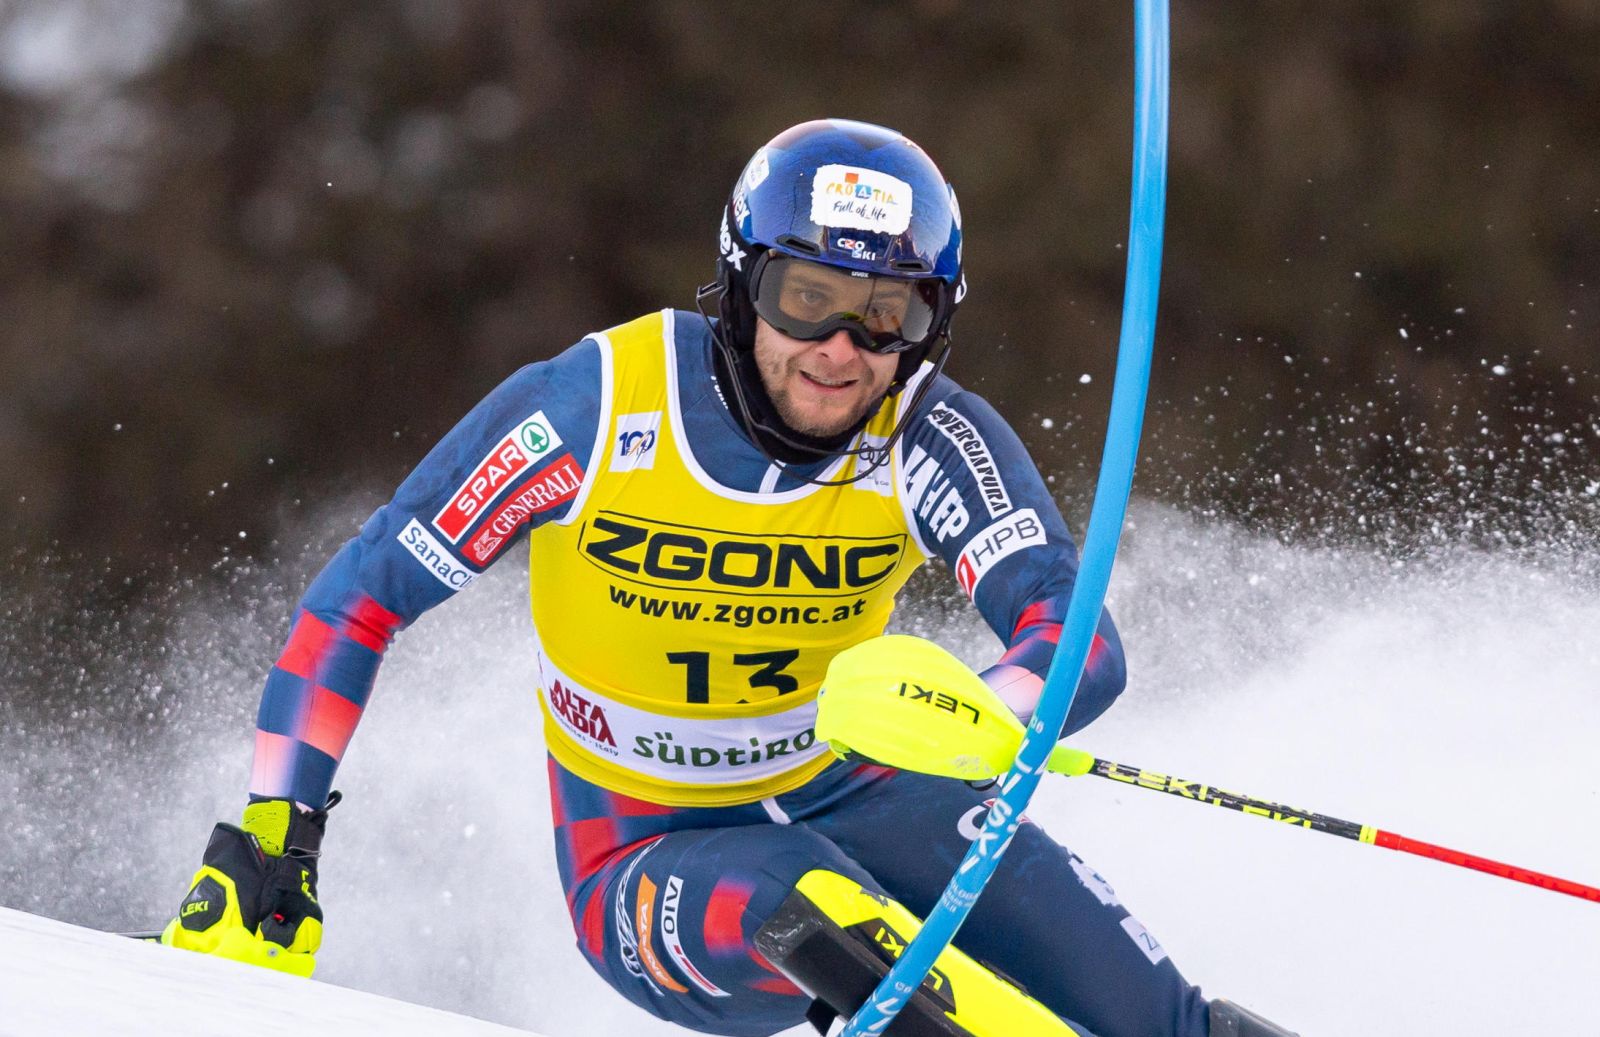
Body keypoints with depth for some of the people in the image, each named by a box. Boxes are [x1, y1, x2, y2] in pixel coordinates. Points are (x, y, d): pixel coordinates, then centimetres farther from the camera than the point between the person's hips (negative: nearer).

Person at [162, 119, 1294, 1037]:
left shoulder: (935, 442, -15)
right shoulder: (589, 408, -18)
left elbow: (1087, 643, -28)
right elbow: (359, 602, -10)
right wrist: (268, 837, -14)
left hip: (847, 795, 1)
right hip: (646, 862, -1)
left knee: (995, 854, -28)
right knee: (799, 907, -33)